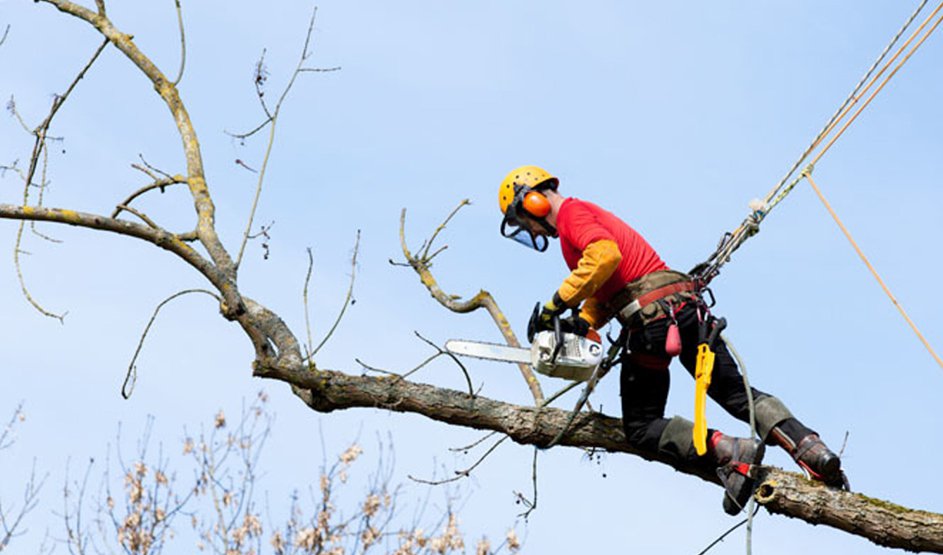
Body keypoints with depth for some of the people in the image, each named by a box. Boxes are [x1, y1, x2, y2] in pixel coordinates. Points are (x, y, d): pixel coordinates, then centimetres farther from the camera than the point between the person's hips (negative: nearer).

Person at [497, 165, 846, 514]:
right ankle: (812, 449, -8)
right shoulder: (592, 215, 30)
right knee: (737, 393, 11)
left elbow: (605, 255, -22)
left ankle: (729, 452, -17)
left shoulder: (572, 213, -1)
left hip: (651, 316, -9)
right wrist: (581, 325, 9)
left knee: (641, 429, 3)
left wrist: (558, 304, -17)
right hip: (687, 305, 9)